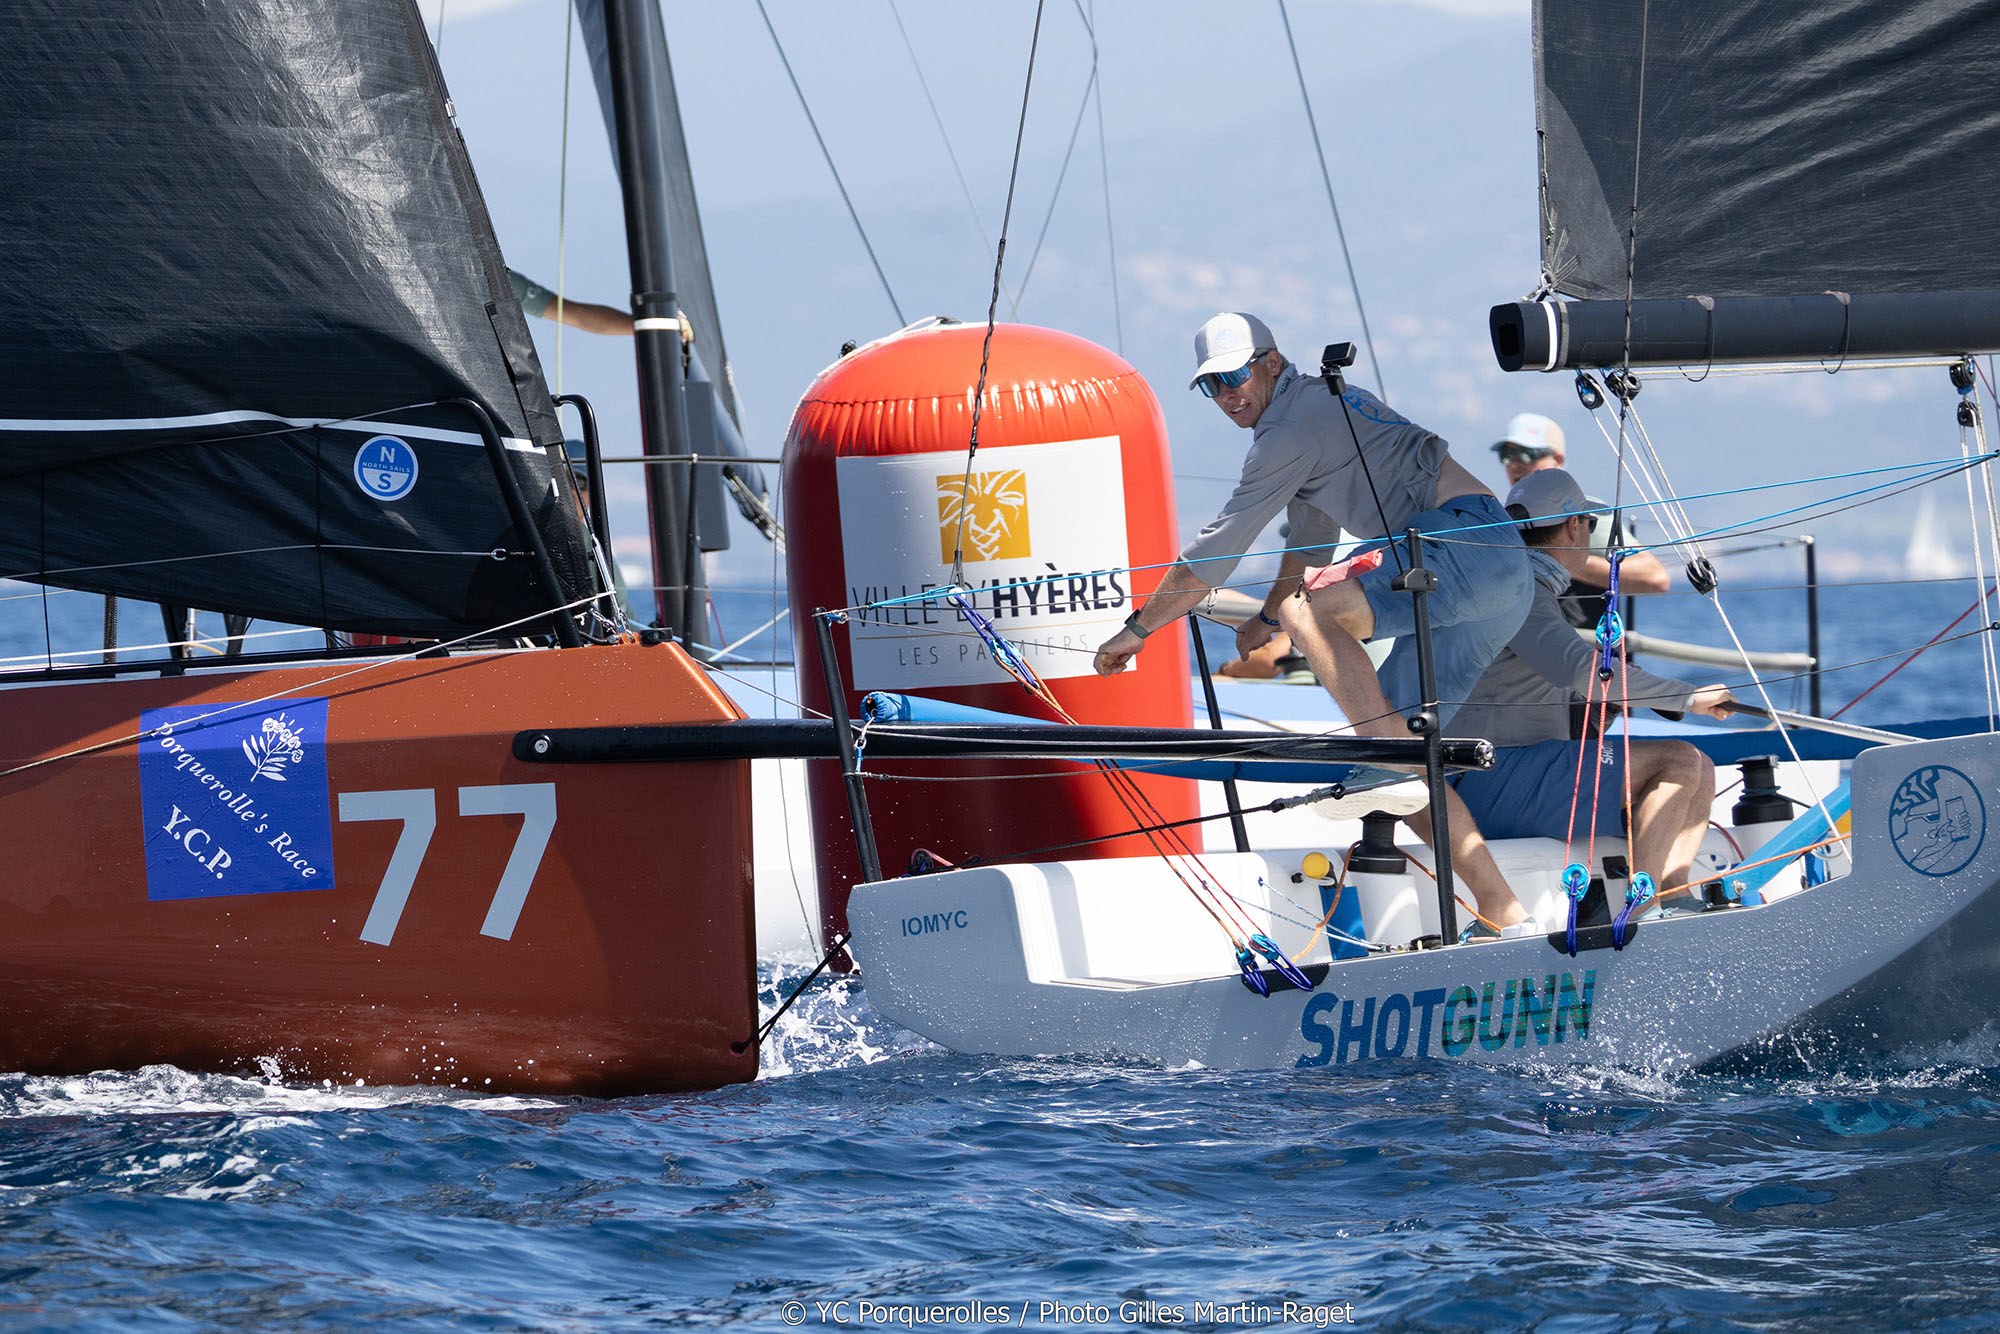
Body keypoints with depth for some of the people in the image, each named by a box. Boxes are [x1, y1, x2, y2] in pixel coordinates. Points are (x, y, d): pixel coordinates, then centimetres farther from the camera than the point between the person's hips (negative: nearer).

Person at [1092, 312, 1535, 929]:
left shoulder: (1293, 426, -6)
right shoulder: (1318, 401, 25)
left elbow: (1218, 548, -5)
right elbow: (1310, 540, 41)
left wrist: (1138, 627, 3)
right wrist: (1265, 621, 52)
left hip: (1468, 549, -10)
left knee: (1307, 610, -24)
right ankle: (1504, 914, -1)